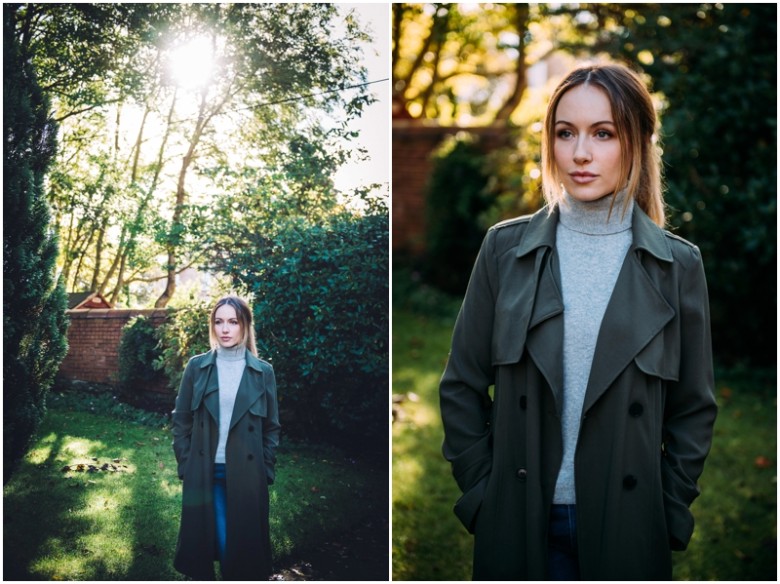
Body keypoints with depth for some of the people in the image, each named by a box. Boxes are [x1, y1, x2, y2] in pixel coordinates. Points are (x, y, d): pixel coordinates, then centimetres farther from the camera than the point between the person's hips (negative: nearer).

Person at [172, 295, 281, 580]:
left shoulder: (263, 371, 0)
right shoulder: (197, 366, 1)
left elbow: (272, 427, 5)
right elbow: (181, 421, 5)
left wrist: (266, 471, 0)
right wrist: (185, 465, 0)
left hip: (247, 475, 0)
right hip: (204, 473, 0)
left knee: (244, 545, 3)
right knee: (202, 542, 3)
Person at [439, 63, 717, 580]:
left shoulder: (677, 264, -2)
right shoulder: (506, 247, -2)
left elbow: (694, 407, 3)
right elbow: (462, 387, 2)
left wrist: (671, 513, -1)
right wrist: (481, 493, -2)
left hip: (628, 529, 0)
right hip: (519, 524, 0)